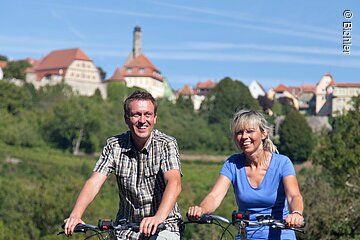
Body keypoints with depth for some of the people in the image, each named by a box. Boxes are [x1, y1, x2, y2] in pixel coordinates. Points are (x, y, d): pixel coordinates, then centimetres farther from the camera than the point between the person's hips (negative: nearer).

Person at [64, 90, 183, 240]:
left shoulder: (166, 144, -11)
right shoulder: (114, 146, -3)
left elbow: (174, 183, -27)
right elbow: (94, 182, -12)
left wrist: (158, 217, -44)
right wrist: (75, 215, -29)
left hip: (163, 227, -3)